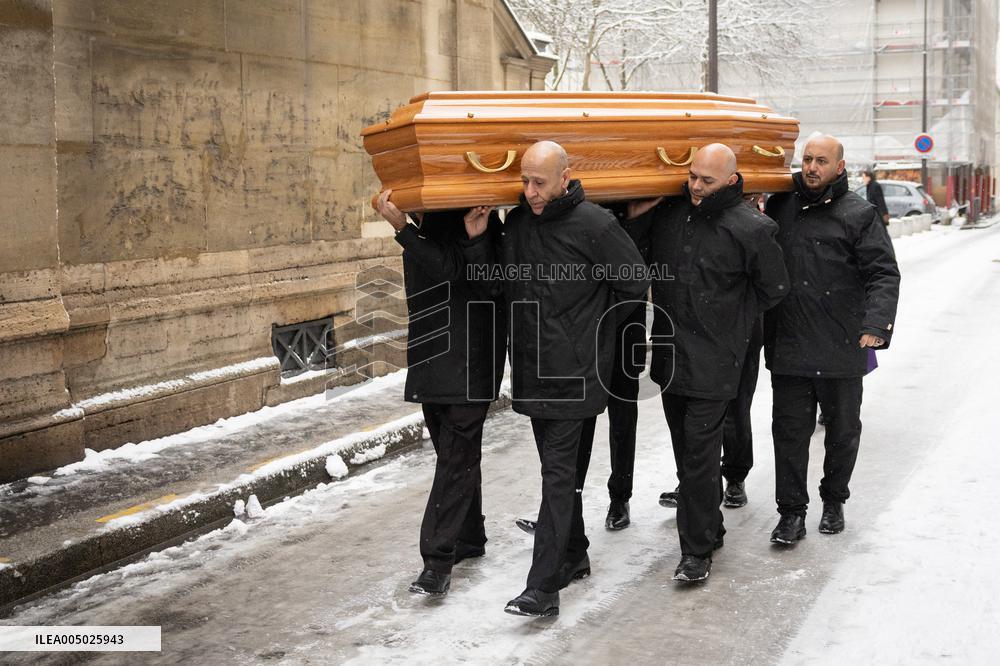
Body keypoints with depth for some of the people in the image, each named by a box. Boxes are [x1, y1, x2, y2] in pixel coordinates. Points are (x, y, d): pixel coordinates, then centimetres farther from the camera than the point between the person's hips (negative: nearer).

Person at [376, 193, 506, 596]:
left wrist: (402, 228, -29)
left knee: (456, 456, -8)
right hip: (432, 358, 8)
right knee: (453, 453, 17)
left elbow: (449, 268, -26)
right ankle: (469, 538, 32)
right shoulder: (427, 220, 11)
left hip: (469, 361, -8)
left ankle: (438, 561, -8)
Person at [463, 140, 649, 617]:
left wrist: (594, 328, 0)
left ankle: (543, 586, -9)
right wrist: (477, 241, -2)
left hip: (575, 373, -6)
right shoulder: (516, 224, 7)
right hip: (533, 369, 7)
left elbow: (635, 286, -6)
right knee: (562, 469, 17)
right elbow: (499, 283, 13)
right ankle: (573, 555, 32)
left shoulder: (595, 225, -12)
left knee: (559, 473, -8)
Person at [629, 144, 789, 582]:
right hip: (670, 355, 6)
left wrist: (730, 319, 3)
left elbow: (773, 289, 2)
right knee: (685, 451, 16)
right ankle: (709, 527, 33)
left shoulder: (751, 229, -10)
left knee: (699, 452, -5)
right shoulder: (668, 213, 3)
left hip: (713, 362, -6)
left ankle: (698, 550, 5)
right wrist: (634, 218, -3)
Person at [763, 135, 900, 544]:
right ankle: (792, 513, 12)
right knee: (789, 431, 4)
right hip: (787, 347, 2)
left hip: (841, 350, -2)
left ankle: (834, 500, 31)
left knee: (843, 431, 13)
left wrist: (877, 323, -20)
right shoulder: (780, 208, 8)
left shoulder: (859, 215, -3)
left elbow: (883, 275, -8)